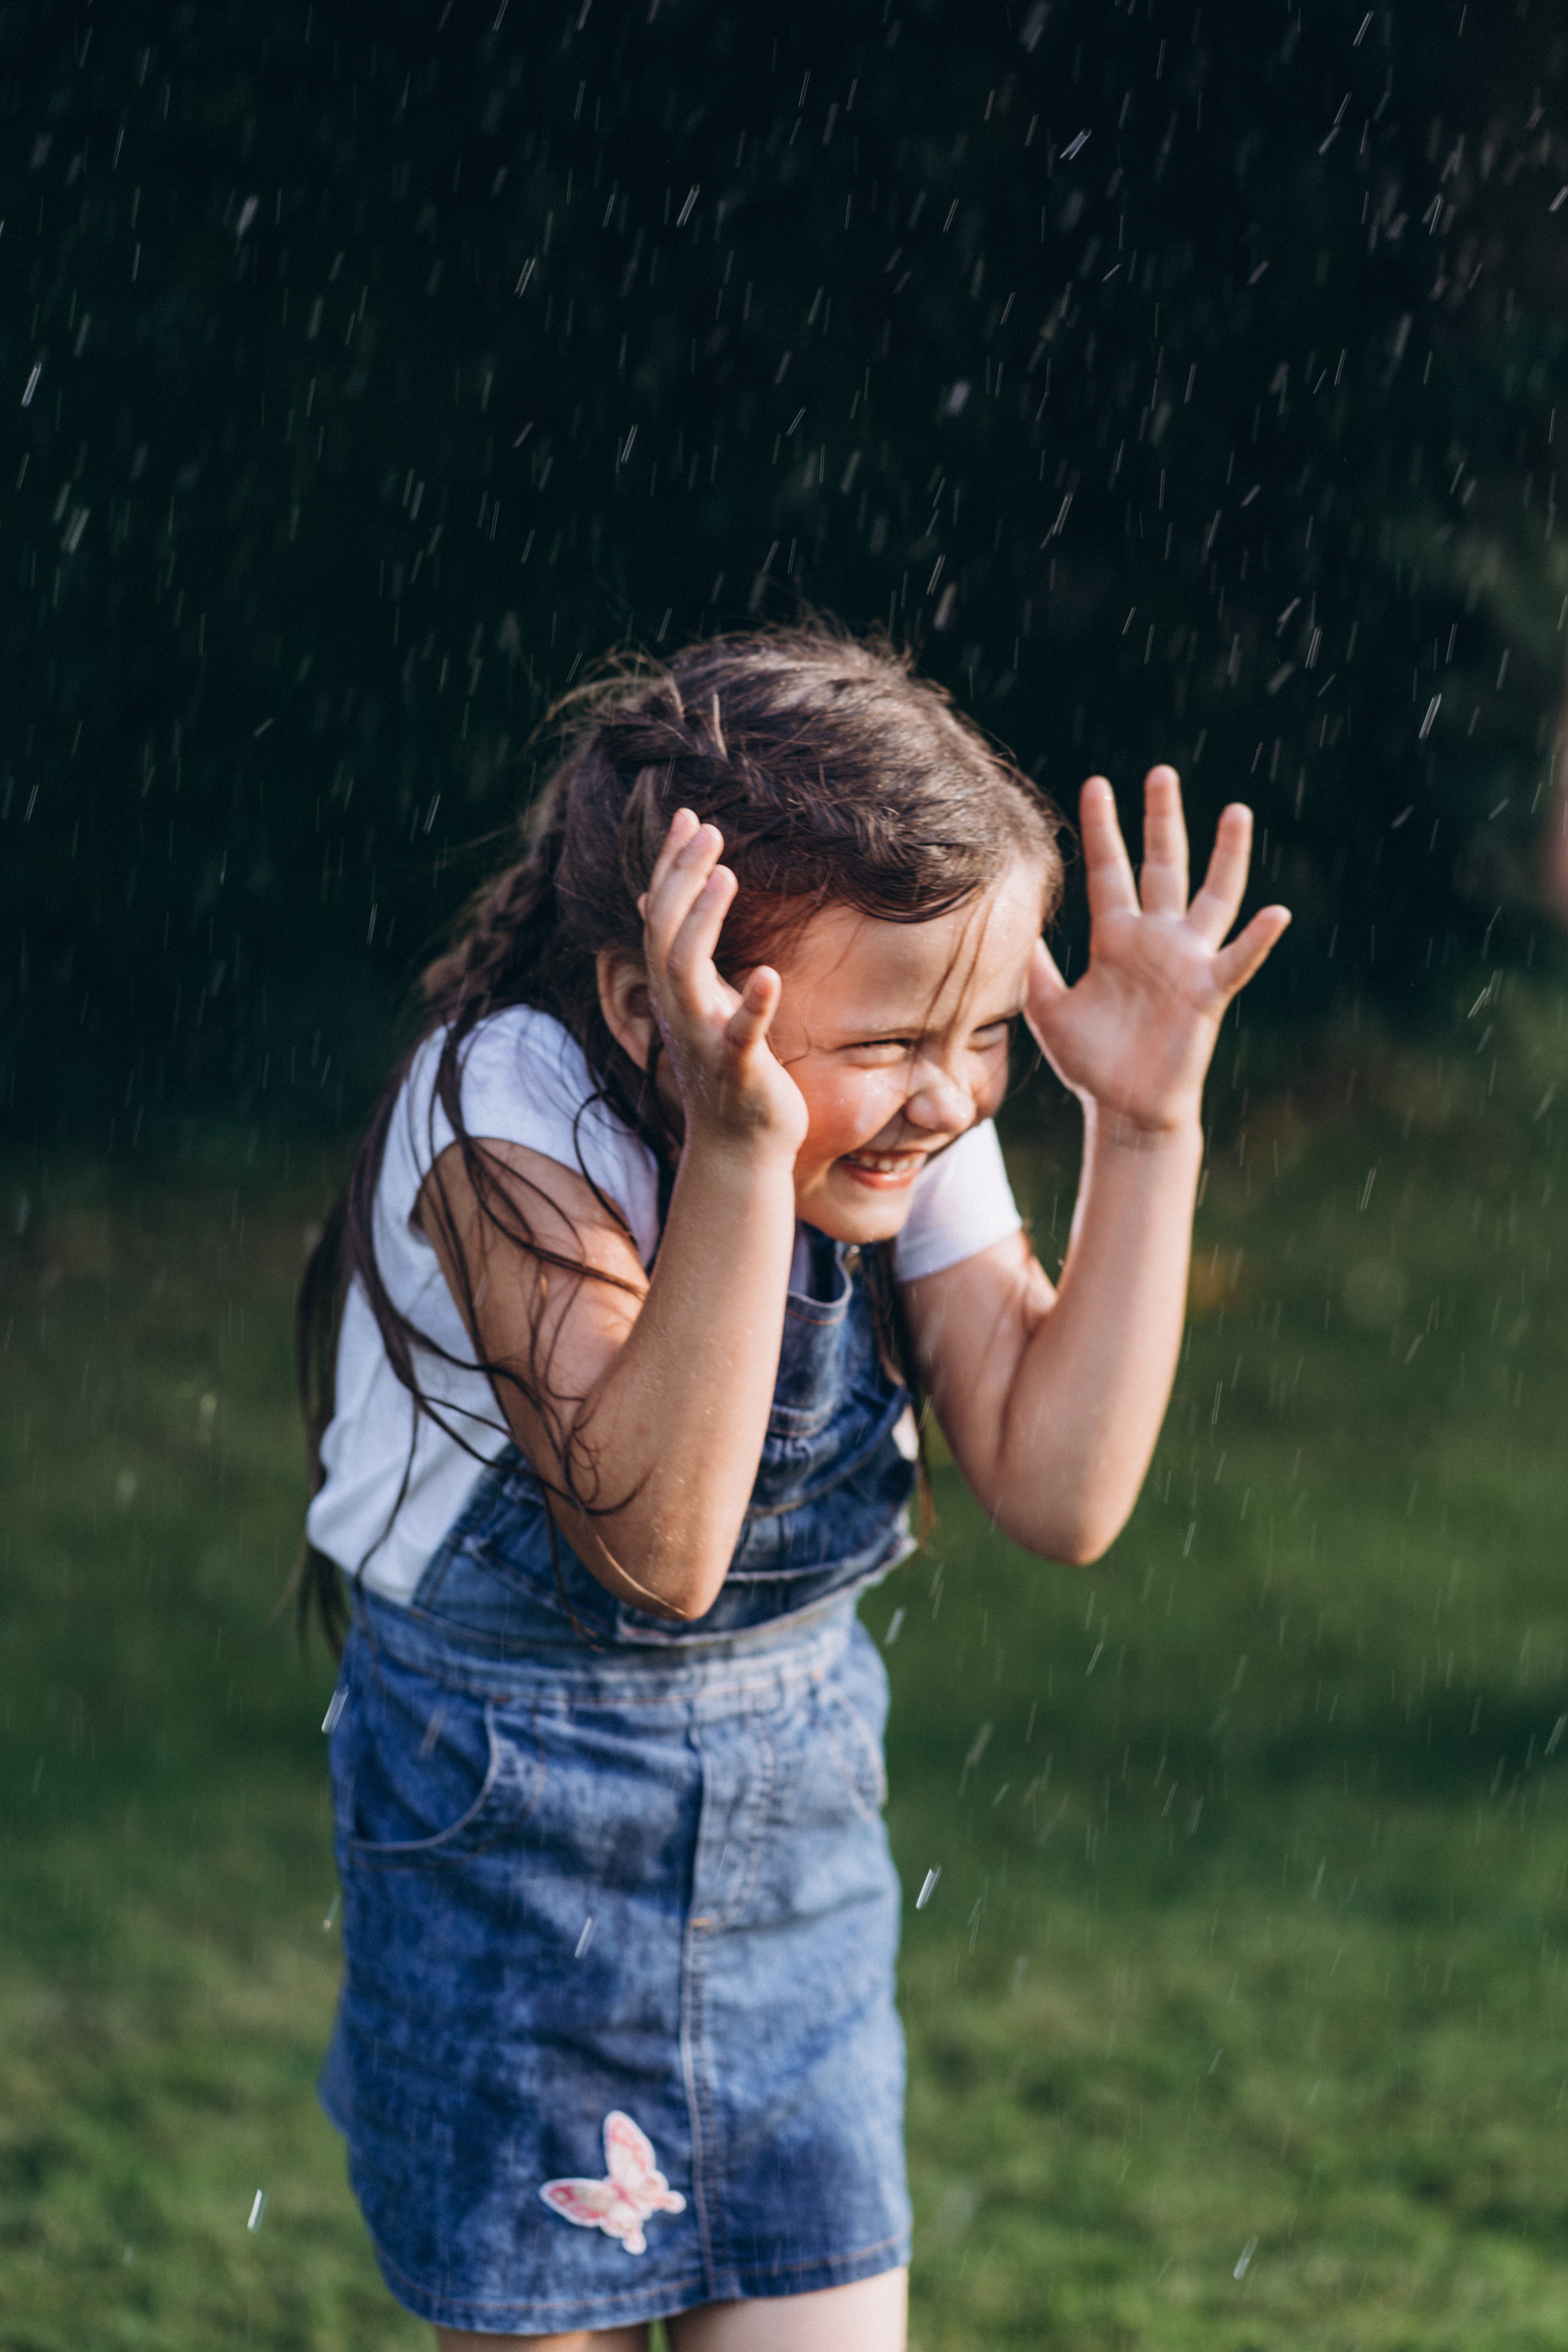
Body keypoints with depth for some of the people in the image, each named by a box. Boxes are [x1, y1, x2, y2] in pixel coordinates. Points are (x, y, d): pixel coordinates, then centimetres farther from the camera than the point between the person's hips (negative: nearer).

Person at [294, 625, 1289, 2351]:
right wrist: (739, 1157, -42)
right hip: (512, 1833, -4)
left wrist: (1145, 1128, -18)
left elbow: (1057, 1493, -14)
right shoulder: (512, 1125, -24)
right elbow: (658, 1544, -34)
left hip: (799, 1817, 5)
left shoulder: (913, 1138, -8)